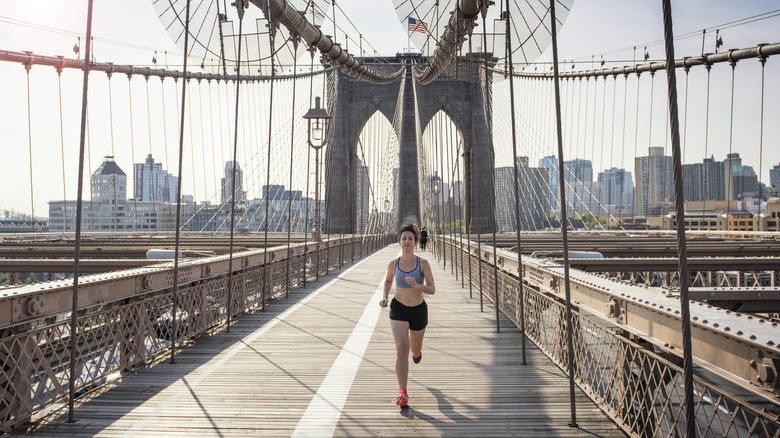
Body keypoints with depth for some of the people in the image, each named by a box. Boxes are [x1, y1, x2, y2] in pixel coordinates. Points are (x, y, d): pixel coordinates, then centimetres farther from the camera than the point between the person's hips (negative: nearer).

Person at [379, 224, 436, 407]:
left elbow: (432, 290, -17)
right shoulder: (393, 265, -8)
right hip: (398, 310, 0)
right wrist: (384, 296, -2)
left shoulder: (423, 263, -14)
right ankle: (403, 392, -10)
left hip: (419, 310, 1)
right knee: (401, 348, -18)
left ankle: (416, 350, 60)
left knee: (415, 349, 20)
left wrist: (417, 286, -35)